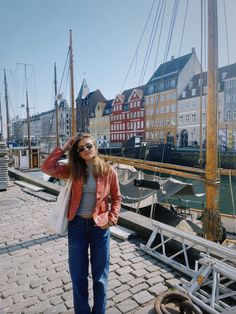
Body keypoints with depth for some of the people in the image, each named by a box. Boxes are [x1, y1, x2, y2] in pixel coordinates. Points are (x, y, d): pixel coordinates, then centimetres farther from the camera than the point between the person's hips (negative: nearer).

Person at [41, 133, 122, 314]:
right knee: (78, 274, 15)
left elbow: (116, 198, 2)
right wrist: (64, 148, -7)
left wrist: (112, 218, -9)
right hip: (77, 225, 2)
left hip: (100, 226, -1)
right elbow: (47, 168, -8)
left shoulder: (109, 171, -6)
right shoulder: (74, 170, -1)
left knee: (100, 275, 15)